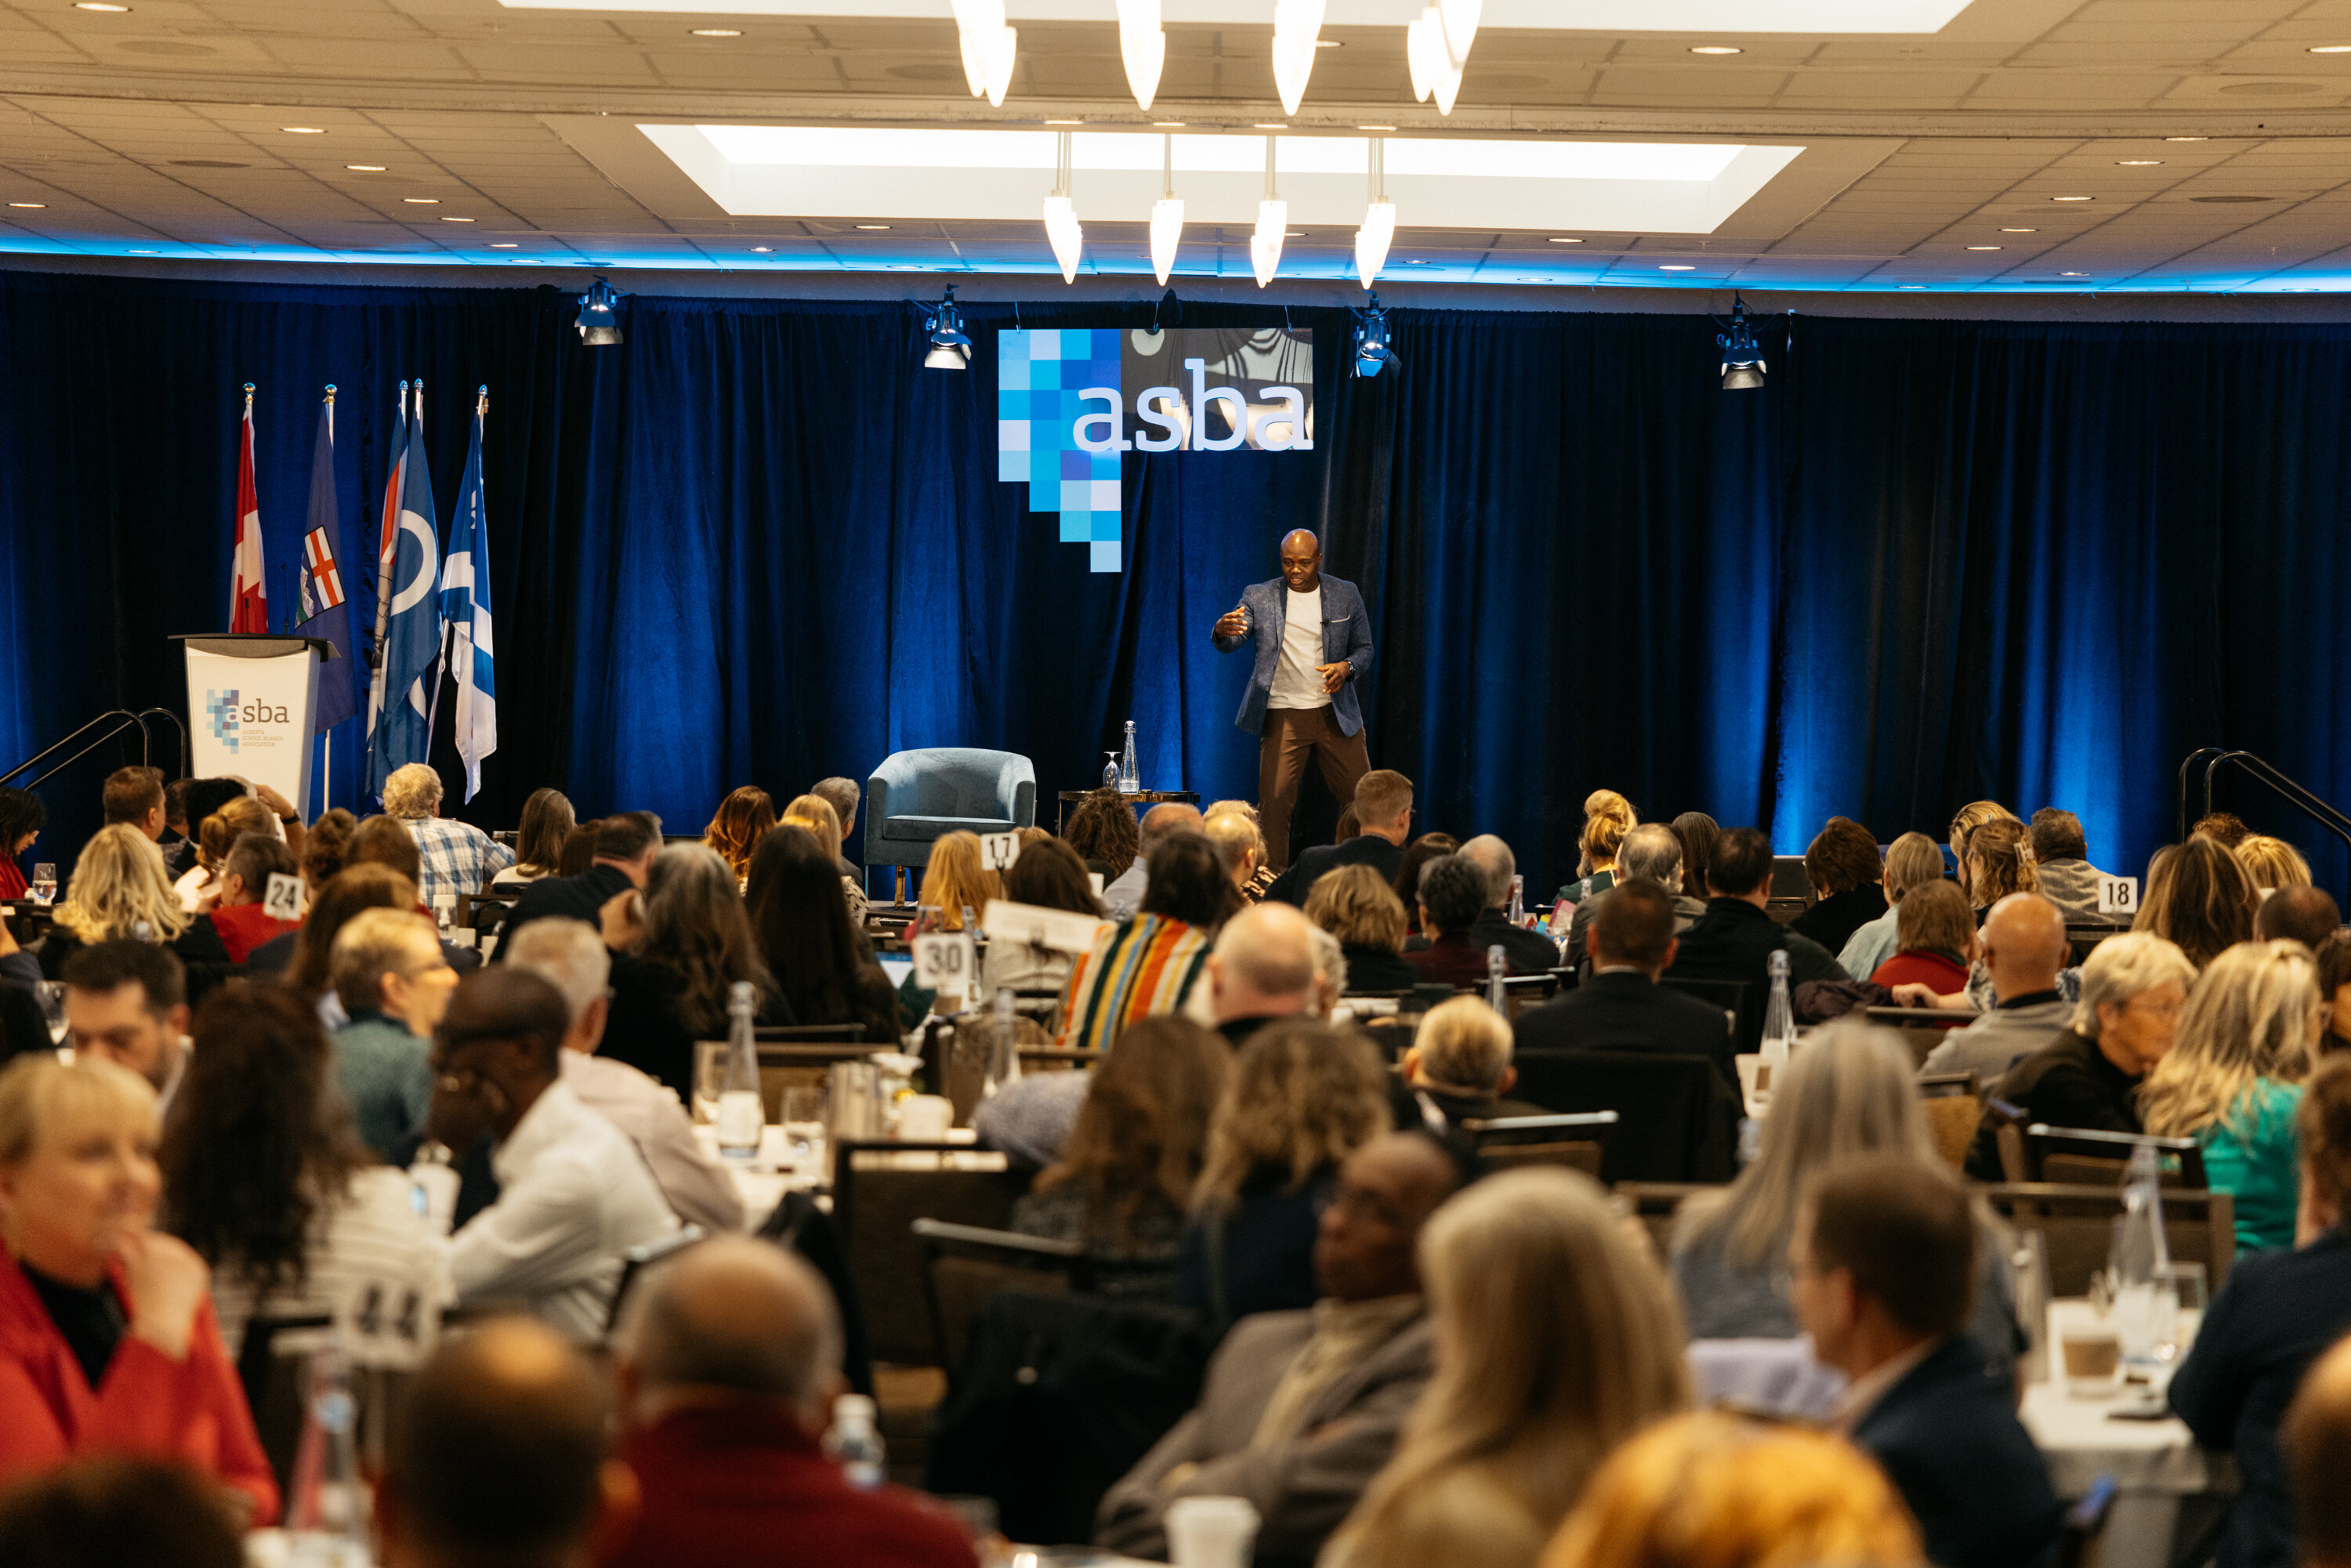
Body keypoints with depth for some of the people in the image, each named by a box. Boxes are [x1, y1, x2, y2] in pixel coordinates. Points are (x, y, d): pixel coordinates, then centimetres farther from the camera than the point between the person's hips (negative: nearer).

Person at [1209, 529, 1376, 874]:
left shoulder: (1345, 596, 5)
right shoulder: (1259, 597, 2)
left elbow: (1364, 648, 12)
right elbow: (1230, 643, -8)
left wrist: (1347, 667, -11)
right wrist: (1223, 630, -33)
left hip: (1336, 714, 1)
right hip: (1282, 715, -1)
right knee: (1274, 803, -7)